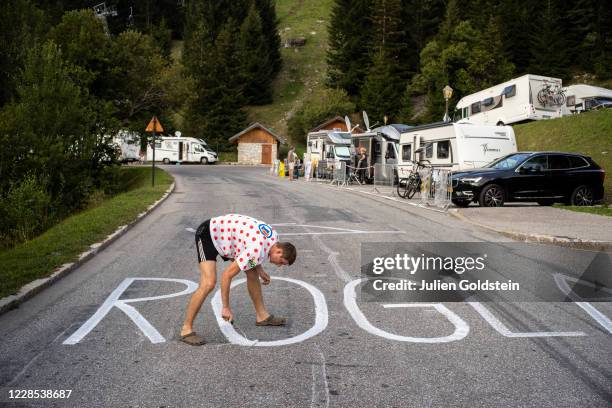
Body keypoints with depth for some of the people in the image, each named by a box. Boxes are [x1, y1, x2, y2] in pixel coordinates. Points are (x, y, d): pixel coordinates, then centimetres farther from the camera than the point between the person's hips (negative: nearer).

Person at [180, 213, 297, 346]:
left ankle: (262, 316, 21)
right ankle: (186, 329, -12)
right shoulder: (258, 251, -32)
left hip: (224, 233, 9)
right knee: (209, 283, -23)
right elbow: (227, 275, -27)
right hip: (207, 234, -9)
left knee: (252, 272, 7)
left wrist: (260, 271, 7)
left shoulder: (273, 236, -6)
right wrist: (226, 307, -19)